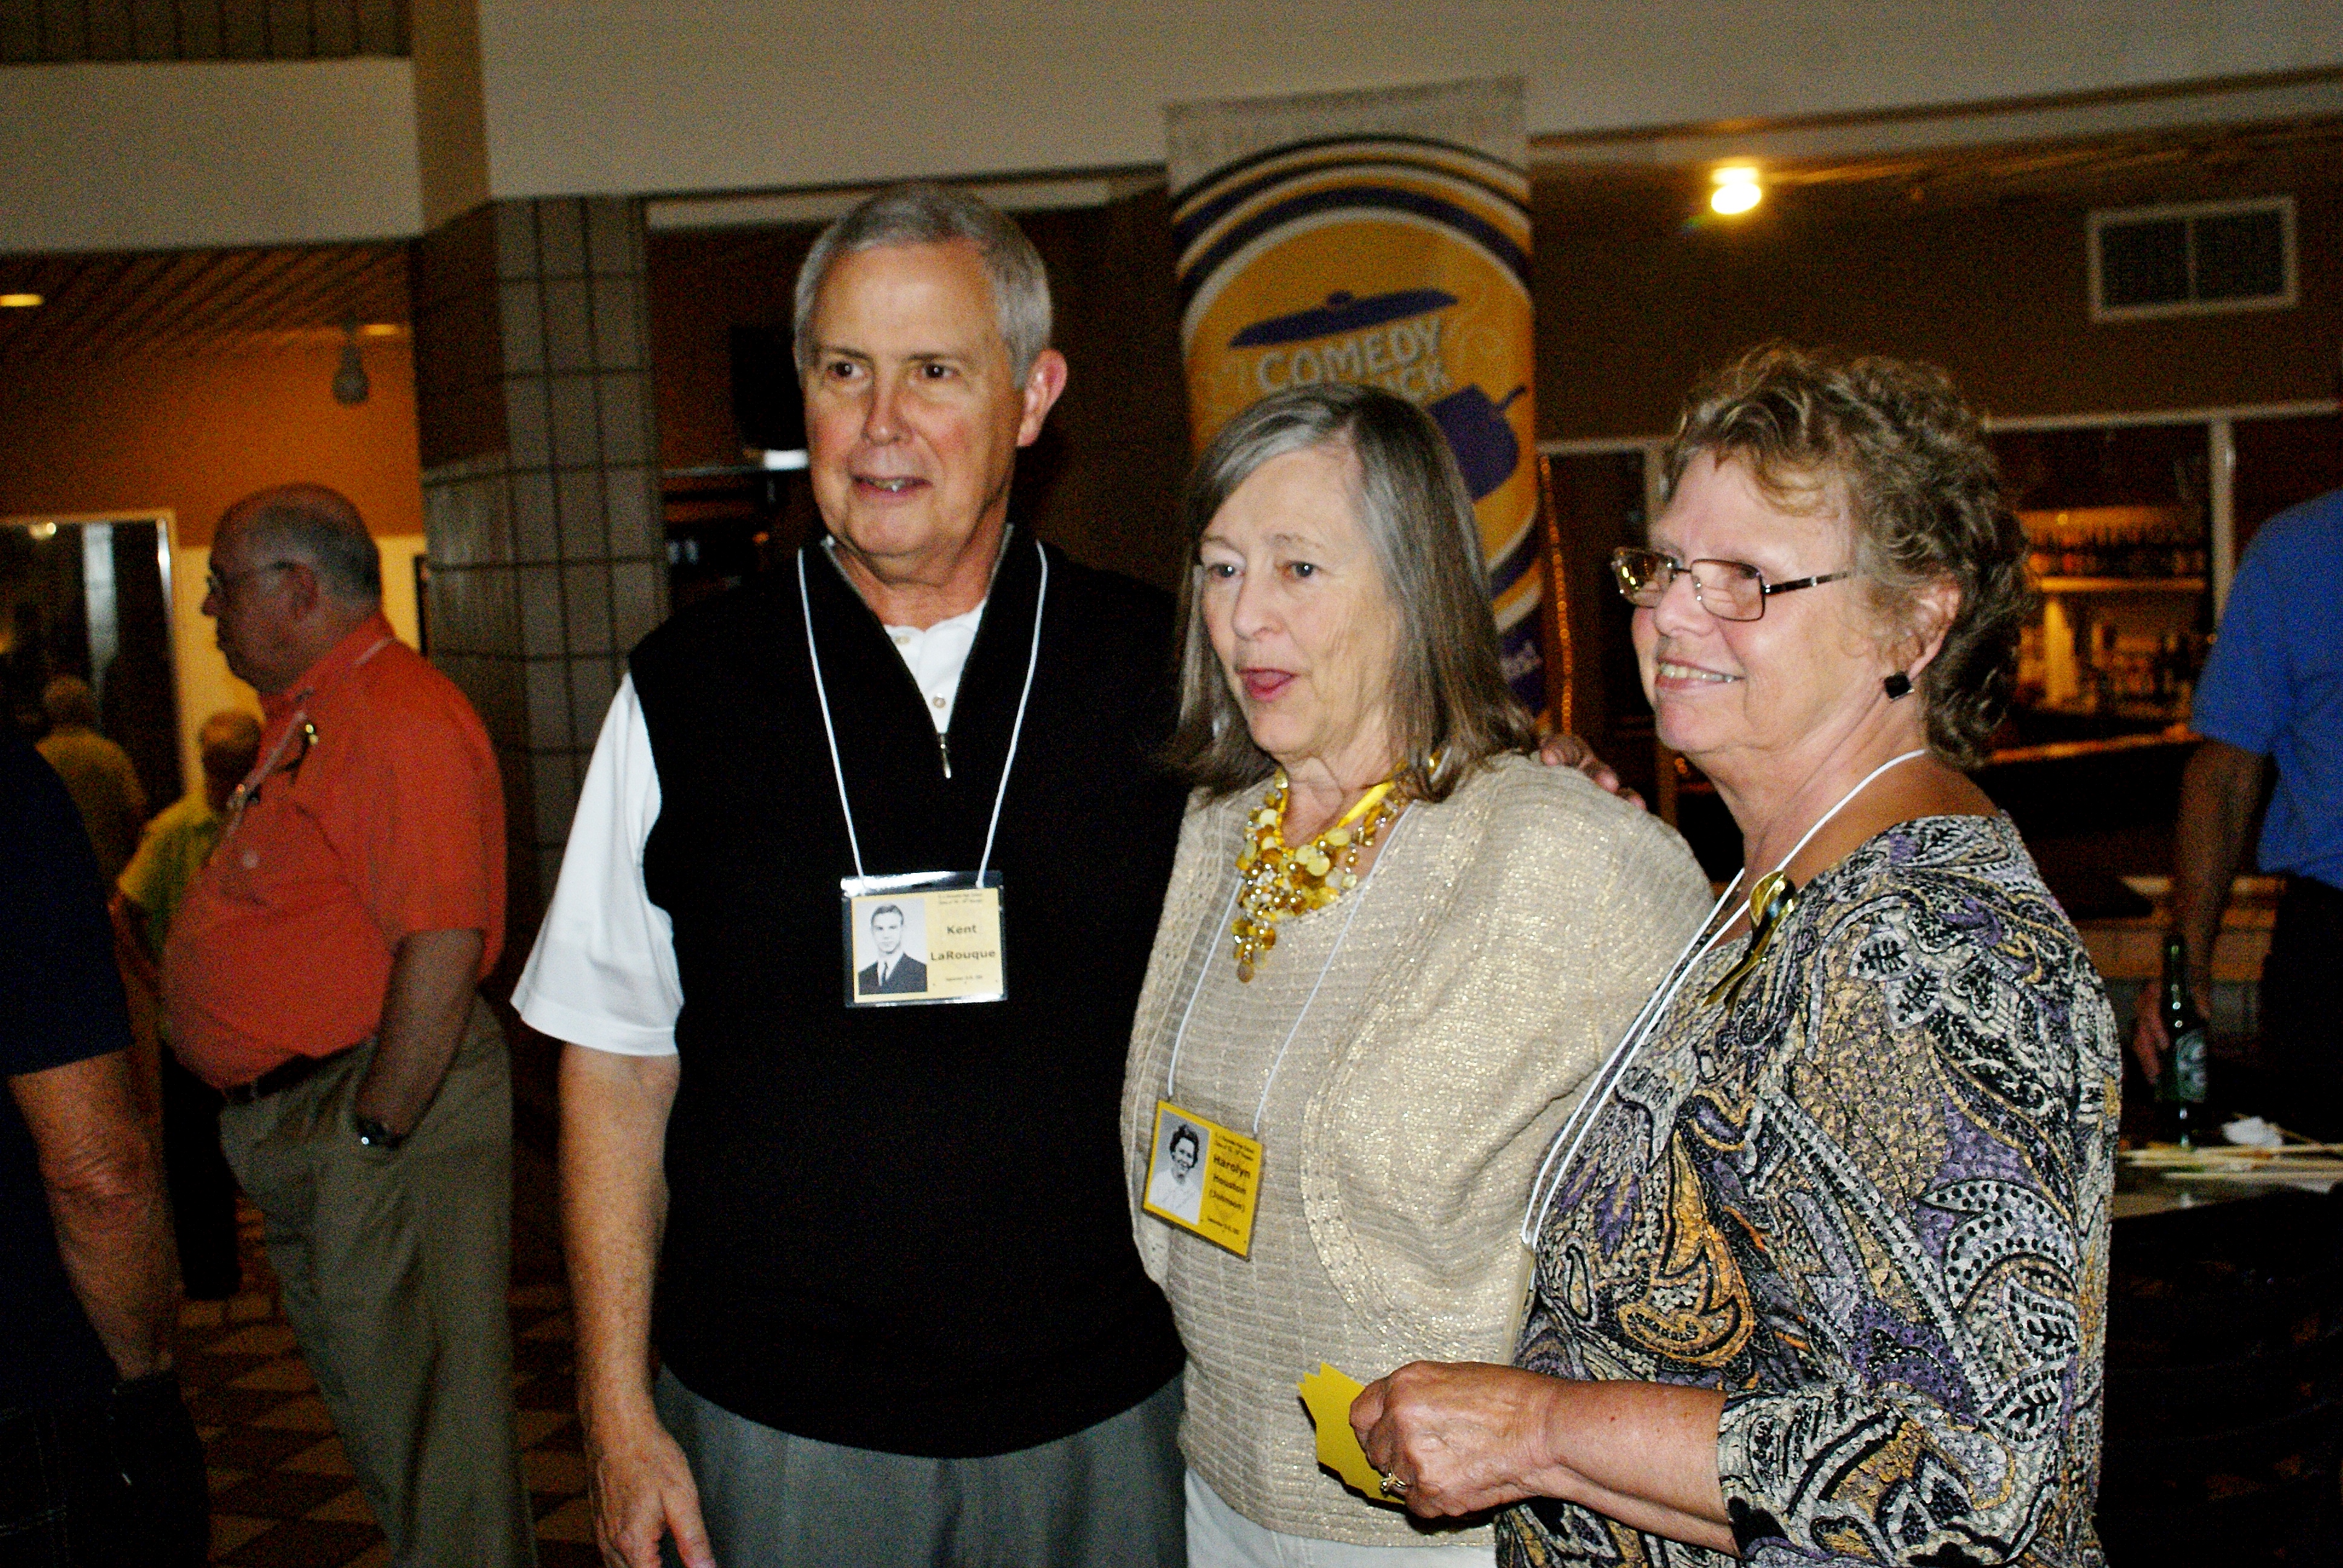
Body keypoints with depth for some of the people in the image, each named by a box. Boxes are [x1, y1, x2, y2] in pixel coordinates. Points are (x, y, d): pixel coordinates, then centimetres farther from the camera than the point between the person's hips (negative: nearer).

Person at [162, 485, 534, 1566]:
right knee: (370, 1403, 20)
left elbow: (443, 945, -27)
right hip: (293, 1115, 11)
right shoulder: (306, 719, 17)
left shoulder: (398, 723, -19)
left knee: (426, 1423, 0)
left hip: (380, 1110, -11)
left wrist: (373, 1131, -23)